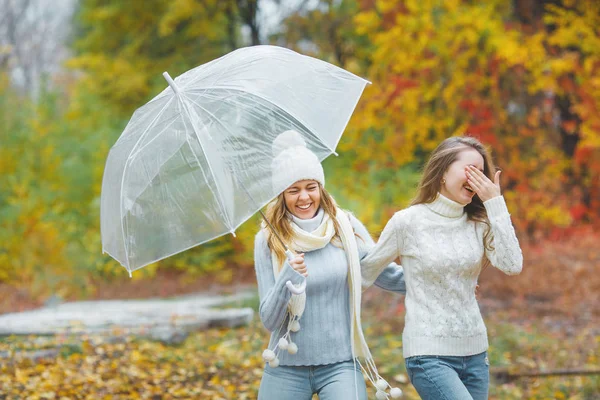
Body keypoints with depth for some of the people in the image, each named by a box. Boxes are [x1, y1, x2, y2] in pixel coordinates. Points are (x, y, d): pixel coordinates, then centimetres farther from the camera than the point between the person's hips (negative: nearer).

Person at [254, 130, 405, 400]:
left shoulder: (346, 227, 0)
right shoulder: (268, 241, -3)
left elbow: (386, 275, 9)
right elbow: (269, 320, -5)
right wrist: (287, 280, -23)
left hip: (340, 364, 0)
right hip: (286, 368, 0)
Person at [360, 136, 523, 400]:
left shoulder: (479, 223, 5)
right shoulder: (408, 222, -6)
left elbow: (512, 266, -10)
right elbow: (367, 270, 6)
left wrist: (495, 203, -9)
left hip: (474, 351, 5)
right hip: (429, 355, -5)